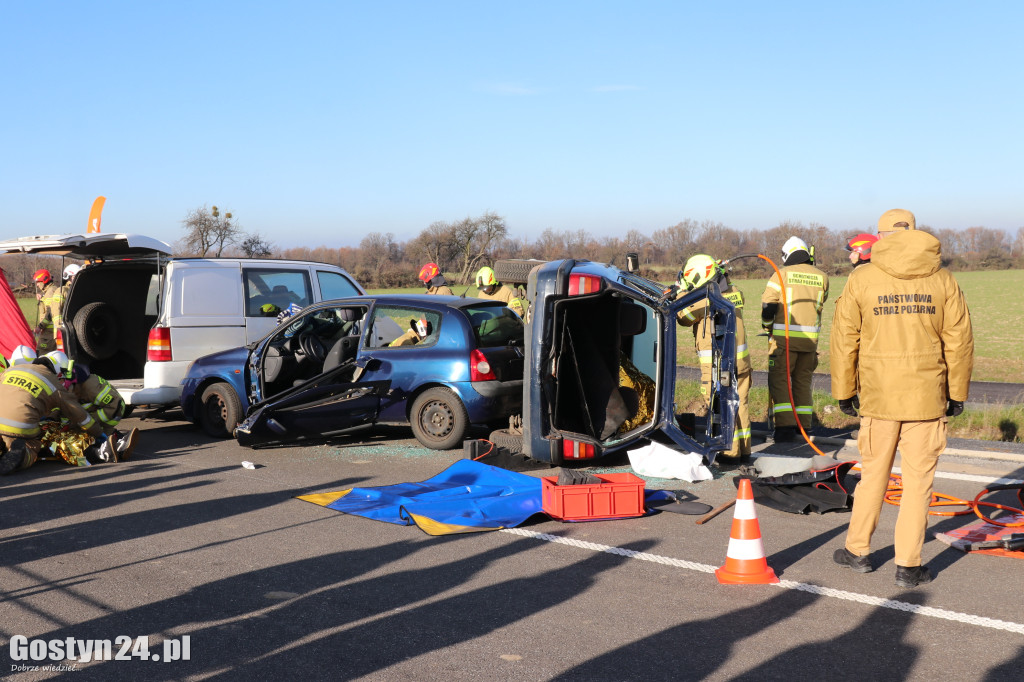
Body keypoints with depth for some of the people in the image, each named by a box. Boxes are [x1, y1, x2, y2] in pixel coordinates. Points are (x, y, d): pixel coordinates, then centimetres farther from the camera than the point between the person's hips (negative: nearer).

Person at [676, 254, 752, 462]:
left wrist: (682, 293, 7)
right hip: (741, 360, 7)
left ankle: (730, 451, 4)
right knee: (740, 404, 14)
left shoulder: (704, 300, -16)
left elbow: (684, 318, -1)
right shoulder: (735, 293, 4)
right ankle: (744, 450, 21)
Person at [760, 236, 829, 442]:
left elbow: (768, 304, -7)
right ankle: (804, 427, 16)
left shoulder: (782, 274, -5)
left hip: (785, 336, -4)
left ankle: (785, 425, -9)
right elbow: (819, 305, 15)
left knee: (779, 380, 1)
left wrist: (768, 326, 10)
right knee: (803, 381, 14)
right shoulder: (822, 277, 7)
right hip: (810, 338, 4)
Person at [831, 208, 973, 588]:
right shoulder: (942, 280, 1)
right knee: (918, 481, 6)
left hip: (878, 397, 0)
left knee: (873, 474, 15)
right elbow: (959, 341, 3)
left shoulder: (861, 279, -2)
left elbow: (844, 341, -1)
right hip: (927, 398, 0)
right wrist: (957, 394, 12)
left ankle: (858, 550, 25)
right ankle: (908, 566, 10)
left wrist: (844, 392, 8)